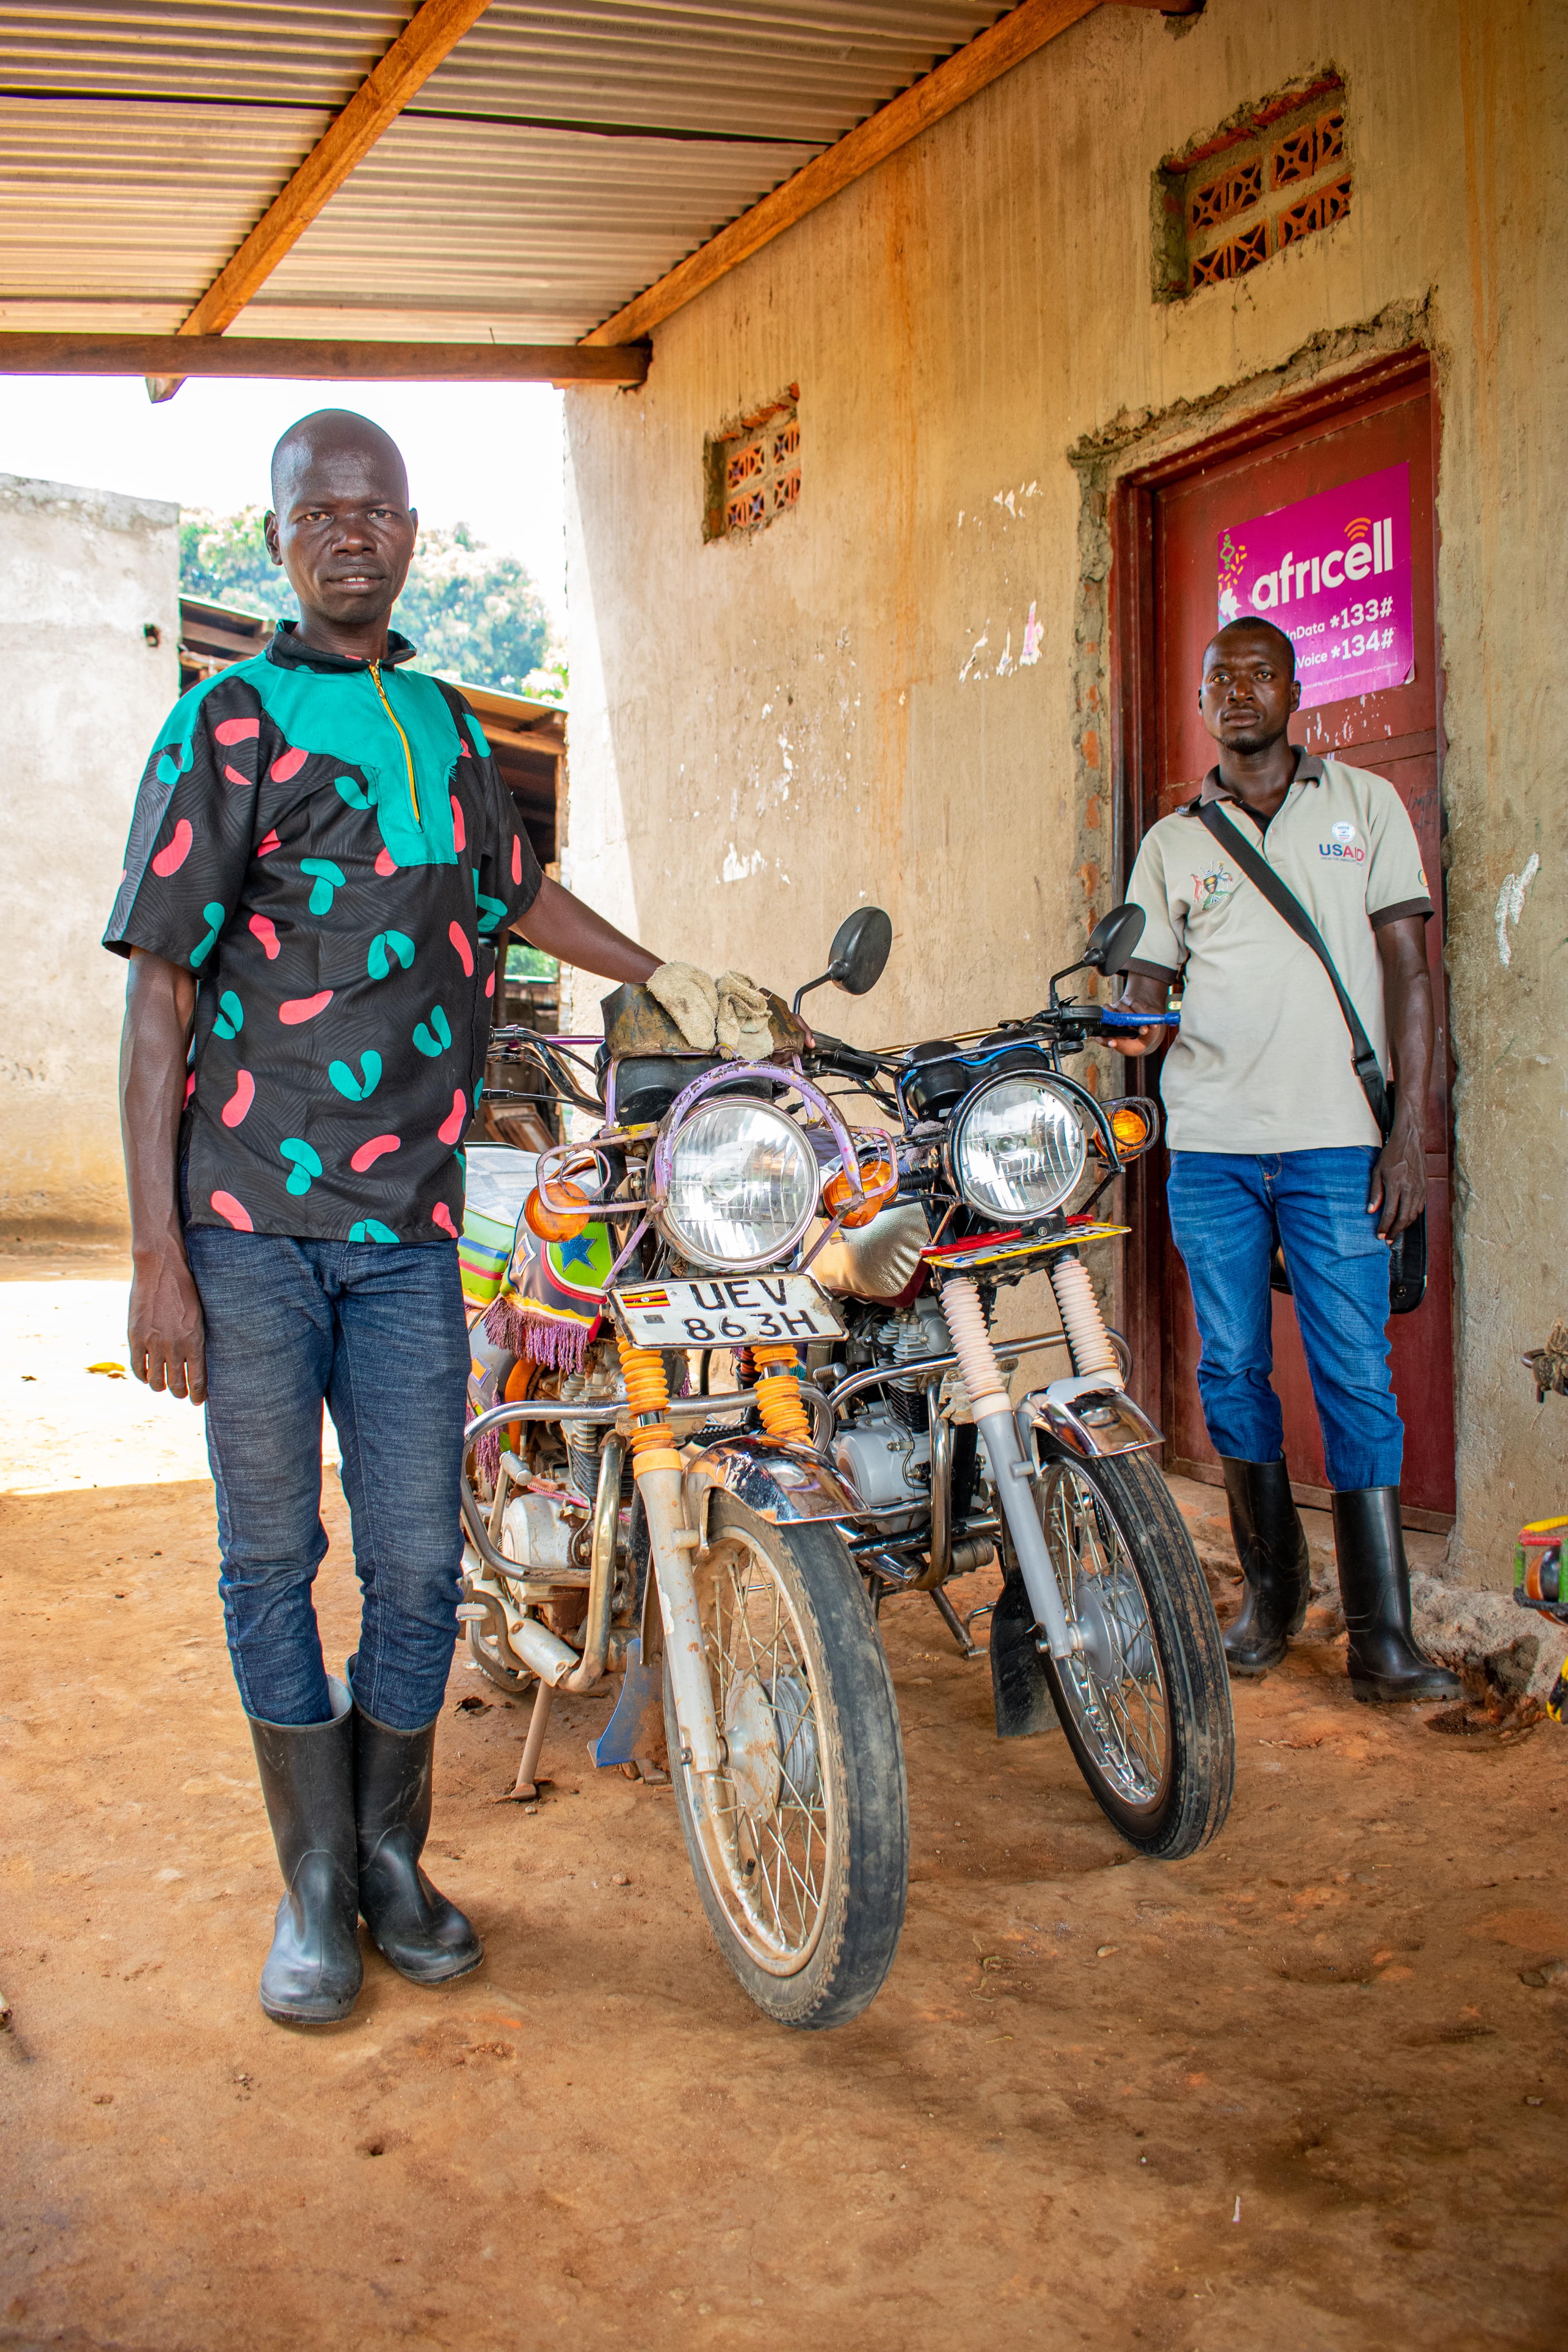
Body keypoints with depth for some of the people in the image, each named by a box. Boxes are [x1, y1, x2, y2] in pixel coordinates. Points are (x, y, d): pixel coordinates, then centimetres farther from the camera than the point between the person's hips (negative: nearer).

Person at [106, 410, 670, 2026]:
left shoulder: (449, 726, 15)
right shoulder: (226, 724, 0)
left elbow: (518, 893, 34)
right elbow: (158, 995, -5)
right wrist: (156, 1256, -11)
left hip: (409, 1225, 4)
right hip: (247, 1221, -3)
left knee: (417, 1561, 4)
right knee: (271, 1558, 4)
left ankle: (392, 1859, 23)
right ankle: (314, 1889, 18)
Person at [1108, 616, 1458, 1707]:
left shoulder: (1364, 803, 9)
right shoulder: (1171, 841, 14)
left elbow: (1408, 967, 4)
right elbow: (1150, 976, 14)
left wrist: (1409, 1128, -5)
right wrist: (1133, 1022, -12)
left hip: (1337, 1138, -2)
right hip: (1212, 1144, 2)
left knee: (1357, 1378, -5)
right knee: (1233, 1369, 6)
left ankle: (1382, 1633, -2)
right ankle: (1272, 1585, 21)